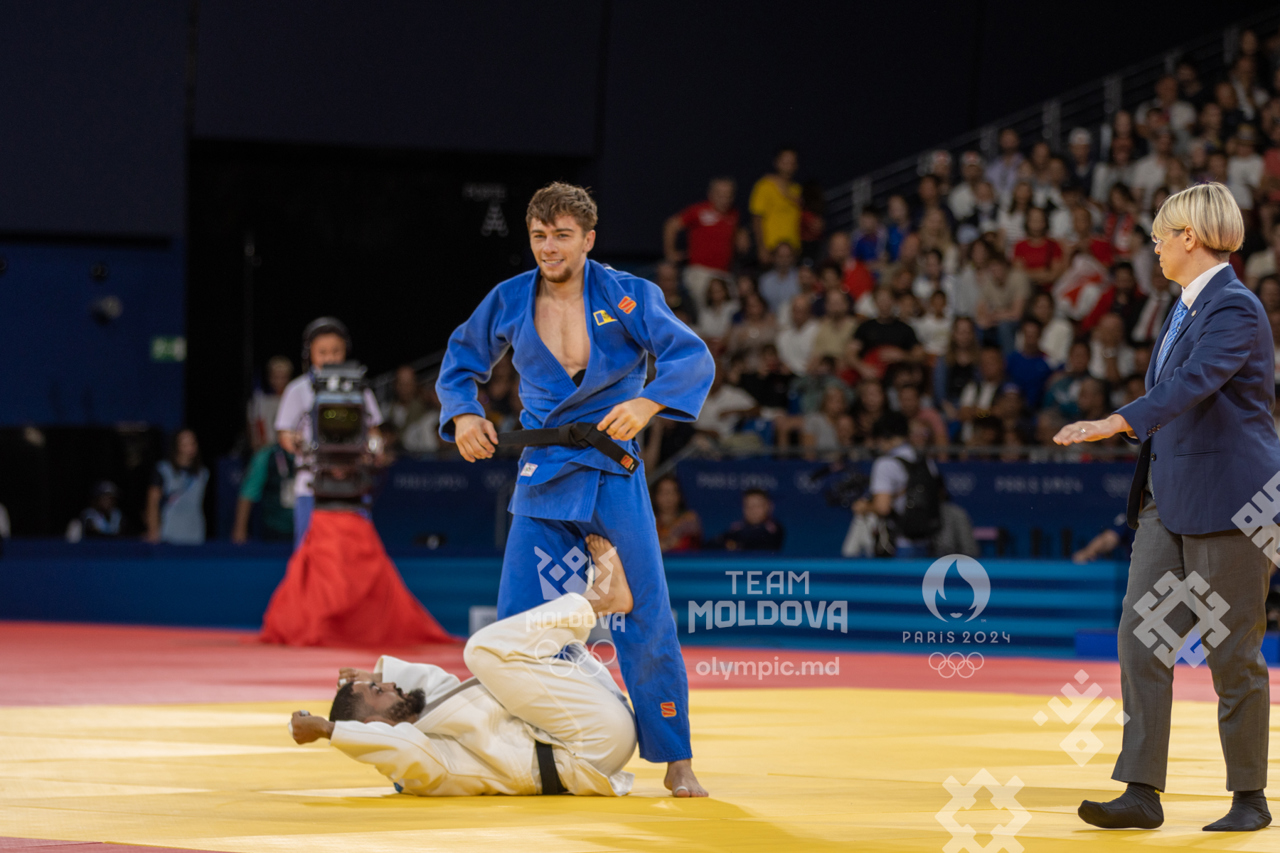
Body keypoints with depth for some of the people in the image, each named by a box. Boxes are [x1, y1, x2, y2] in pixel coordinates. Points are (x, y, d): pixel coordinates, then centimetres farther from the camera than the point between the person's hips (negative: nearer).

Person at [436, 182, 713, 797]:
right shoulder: (509, 302, 2)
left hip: (613, 474, -2)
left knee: (646, 622, -3)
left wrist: (646, 403, -31)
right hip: (541, 478, 2)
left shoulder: (627, 297, -6)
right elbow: (460, 365, 15)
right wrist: (463, 415, -6)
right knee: (517, 626, -1)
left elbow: (692, 358, -13)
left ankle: (676, 762, 7)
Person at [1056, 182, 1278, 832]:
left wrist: (1117, 423, -41)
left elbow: (1193, 383, -30)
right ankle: (1142, 792, -2)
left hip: (1227, 499, -9)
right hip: (1169, 498, 9)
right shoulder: (1187, 306, 15)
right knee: (1140, 635, -1)